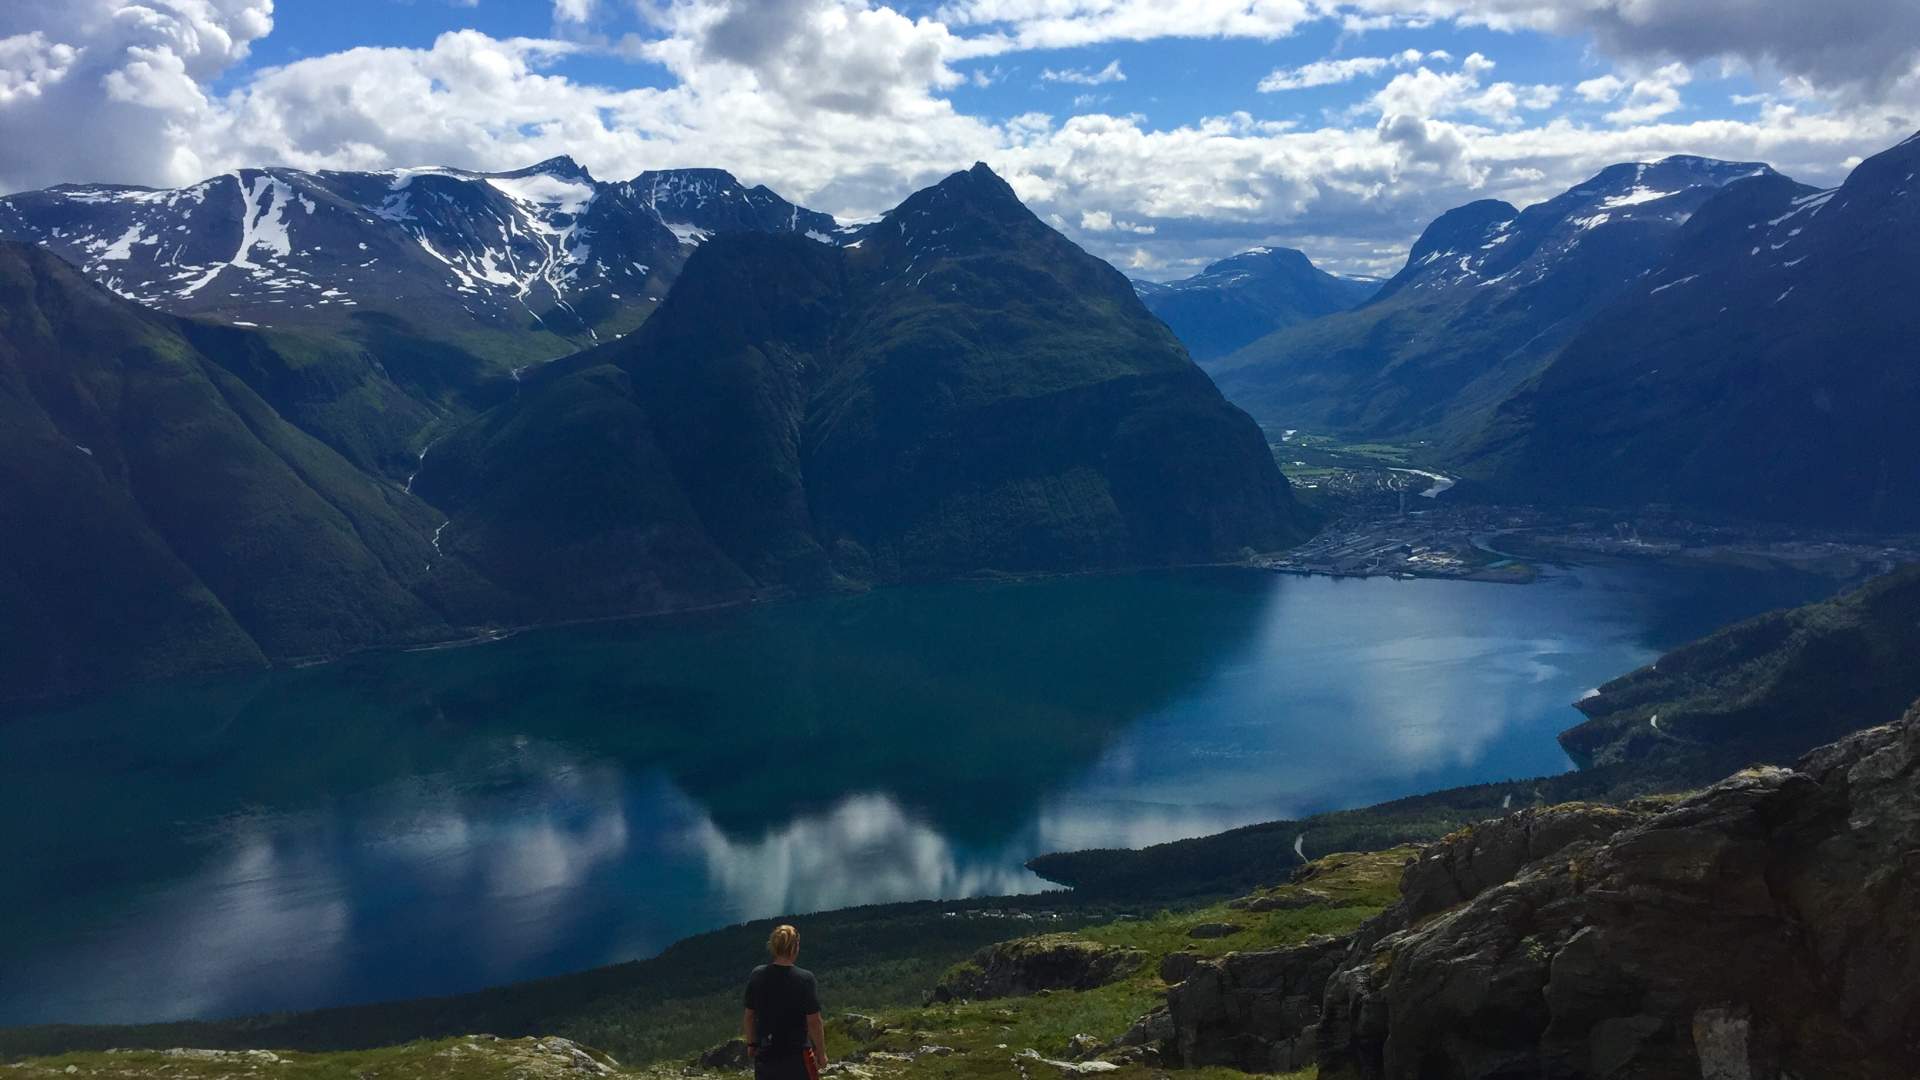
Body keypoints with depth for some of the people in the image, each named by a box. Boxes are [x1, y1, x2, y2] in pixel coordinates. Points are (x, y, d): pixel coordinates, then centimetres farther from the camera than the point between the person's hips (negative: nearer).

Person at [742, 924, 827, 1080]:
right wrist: (821, 1053, 0)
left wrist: (751, 1044, 20)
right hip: (796, 1055, -4)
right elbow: (813, 1022, -12)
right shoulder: (804, 979, -15)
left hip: (765, 1055, 4)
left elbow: (749, 1016, 5)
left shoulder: (757, 975, -3)